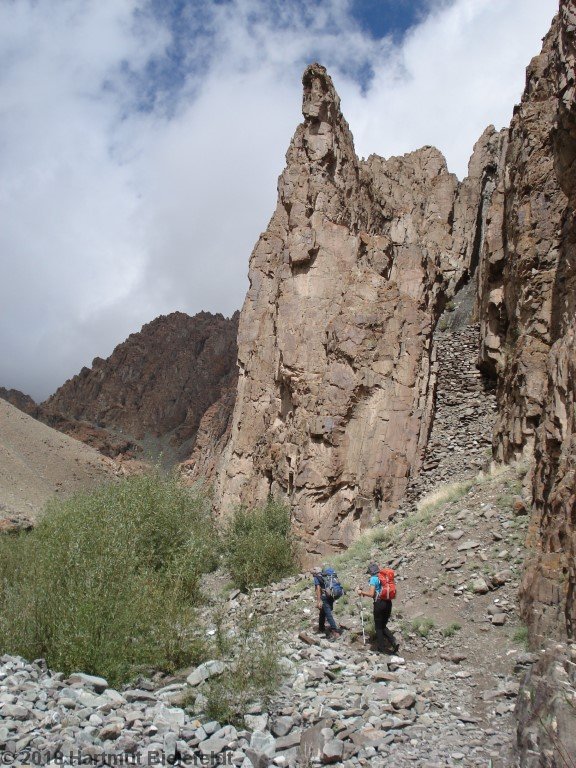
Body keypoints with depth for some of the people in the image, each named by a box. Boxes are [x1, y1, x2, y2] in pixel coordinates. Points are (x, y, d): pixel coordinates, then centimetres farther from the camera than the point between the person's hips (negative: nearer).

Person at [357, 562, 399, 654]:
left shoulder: (373, 578, -9)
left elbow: (371, 594, -16)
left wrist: (362, 592, 0)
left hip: (379, 604, -7)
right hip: (388, 602, 7)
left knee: (379, 627, 10)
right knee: (383, 626, 18)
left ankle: (382, 648, 14)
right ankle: (393, 642, 1)